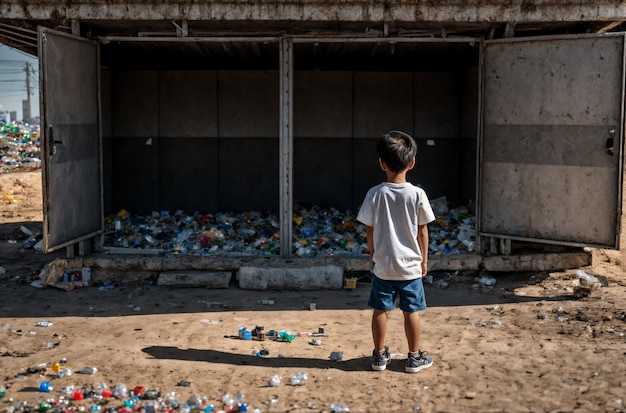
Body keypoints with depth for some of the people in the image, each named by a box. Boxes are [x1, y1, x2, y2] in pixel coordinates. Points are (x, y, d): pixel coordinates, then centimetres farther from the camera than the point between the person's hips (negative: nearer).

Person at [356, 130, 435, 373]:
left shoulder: (375, 194, -9)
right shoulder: (417, 194, -11)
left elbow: (370, 231, -2)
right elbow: (422, 231, -3)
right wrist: (424, 259, 9)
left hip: (383, 264, 1)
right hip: (410, 265, -1)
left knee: (381, 310, 11)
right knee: (411, 311, 10)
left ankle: (380, 355, 20)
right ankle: (414, 357, 19)